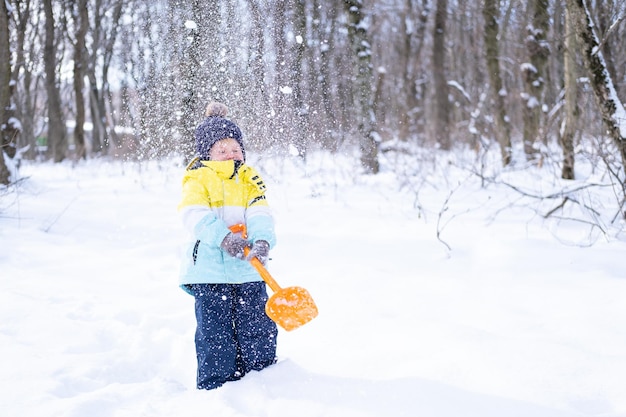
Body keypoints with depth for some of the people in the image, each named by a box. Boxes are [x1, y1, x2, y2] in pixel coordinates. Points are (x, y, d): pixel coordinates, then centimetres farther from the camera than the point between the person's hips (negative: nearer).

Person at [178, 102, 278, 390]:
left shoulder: (250, 179, 12)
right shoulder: (197, 179, -1)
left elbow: (260, 215, -4)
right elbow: (195, 215, -18)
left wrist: (262, 240, -25)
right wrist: (222, 237, -33)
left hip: (248, 270, 4)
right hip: (210, 270, -4)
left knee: (259, 332, 9)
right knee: (215, 336, 1)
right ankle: (214, 387, 15)